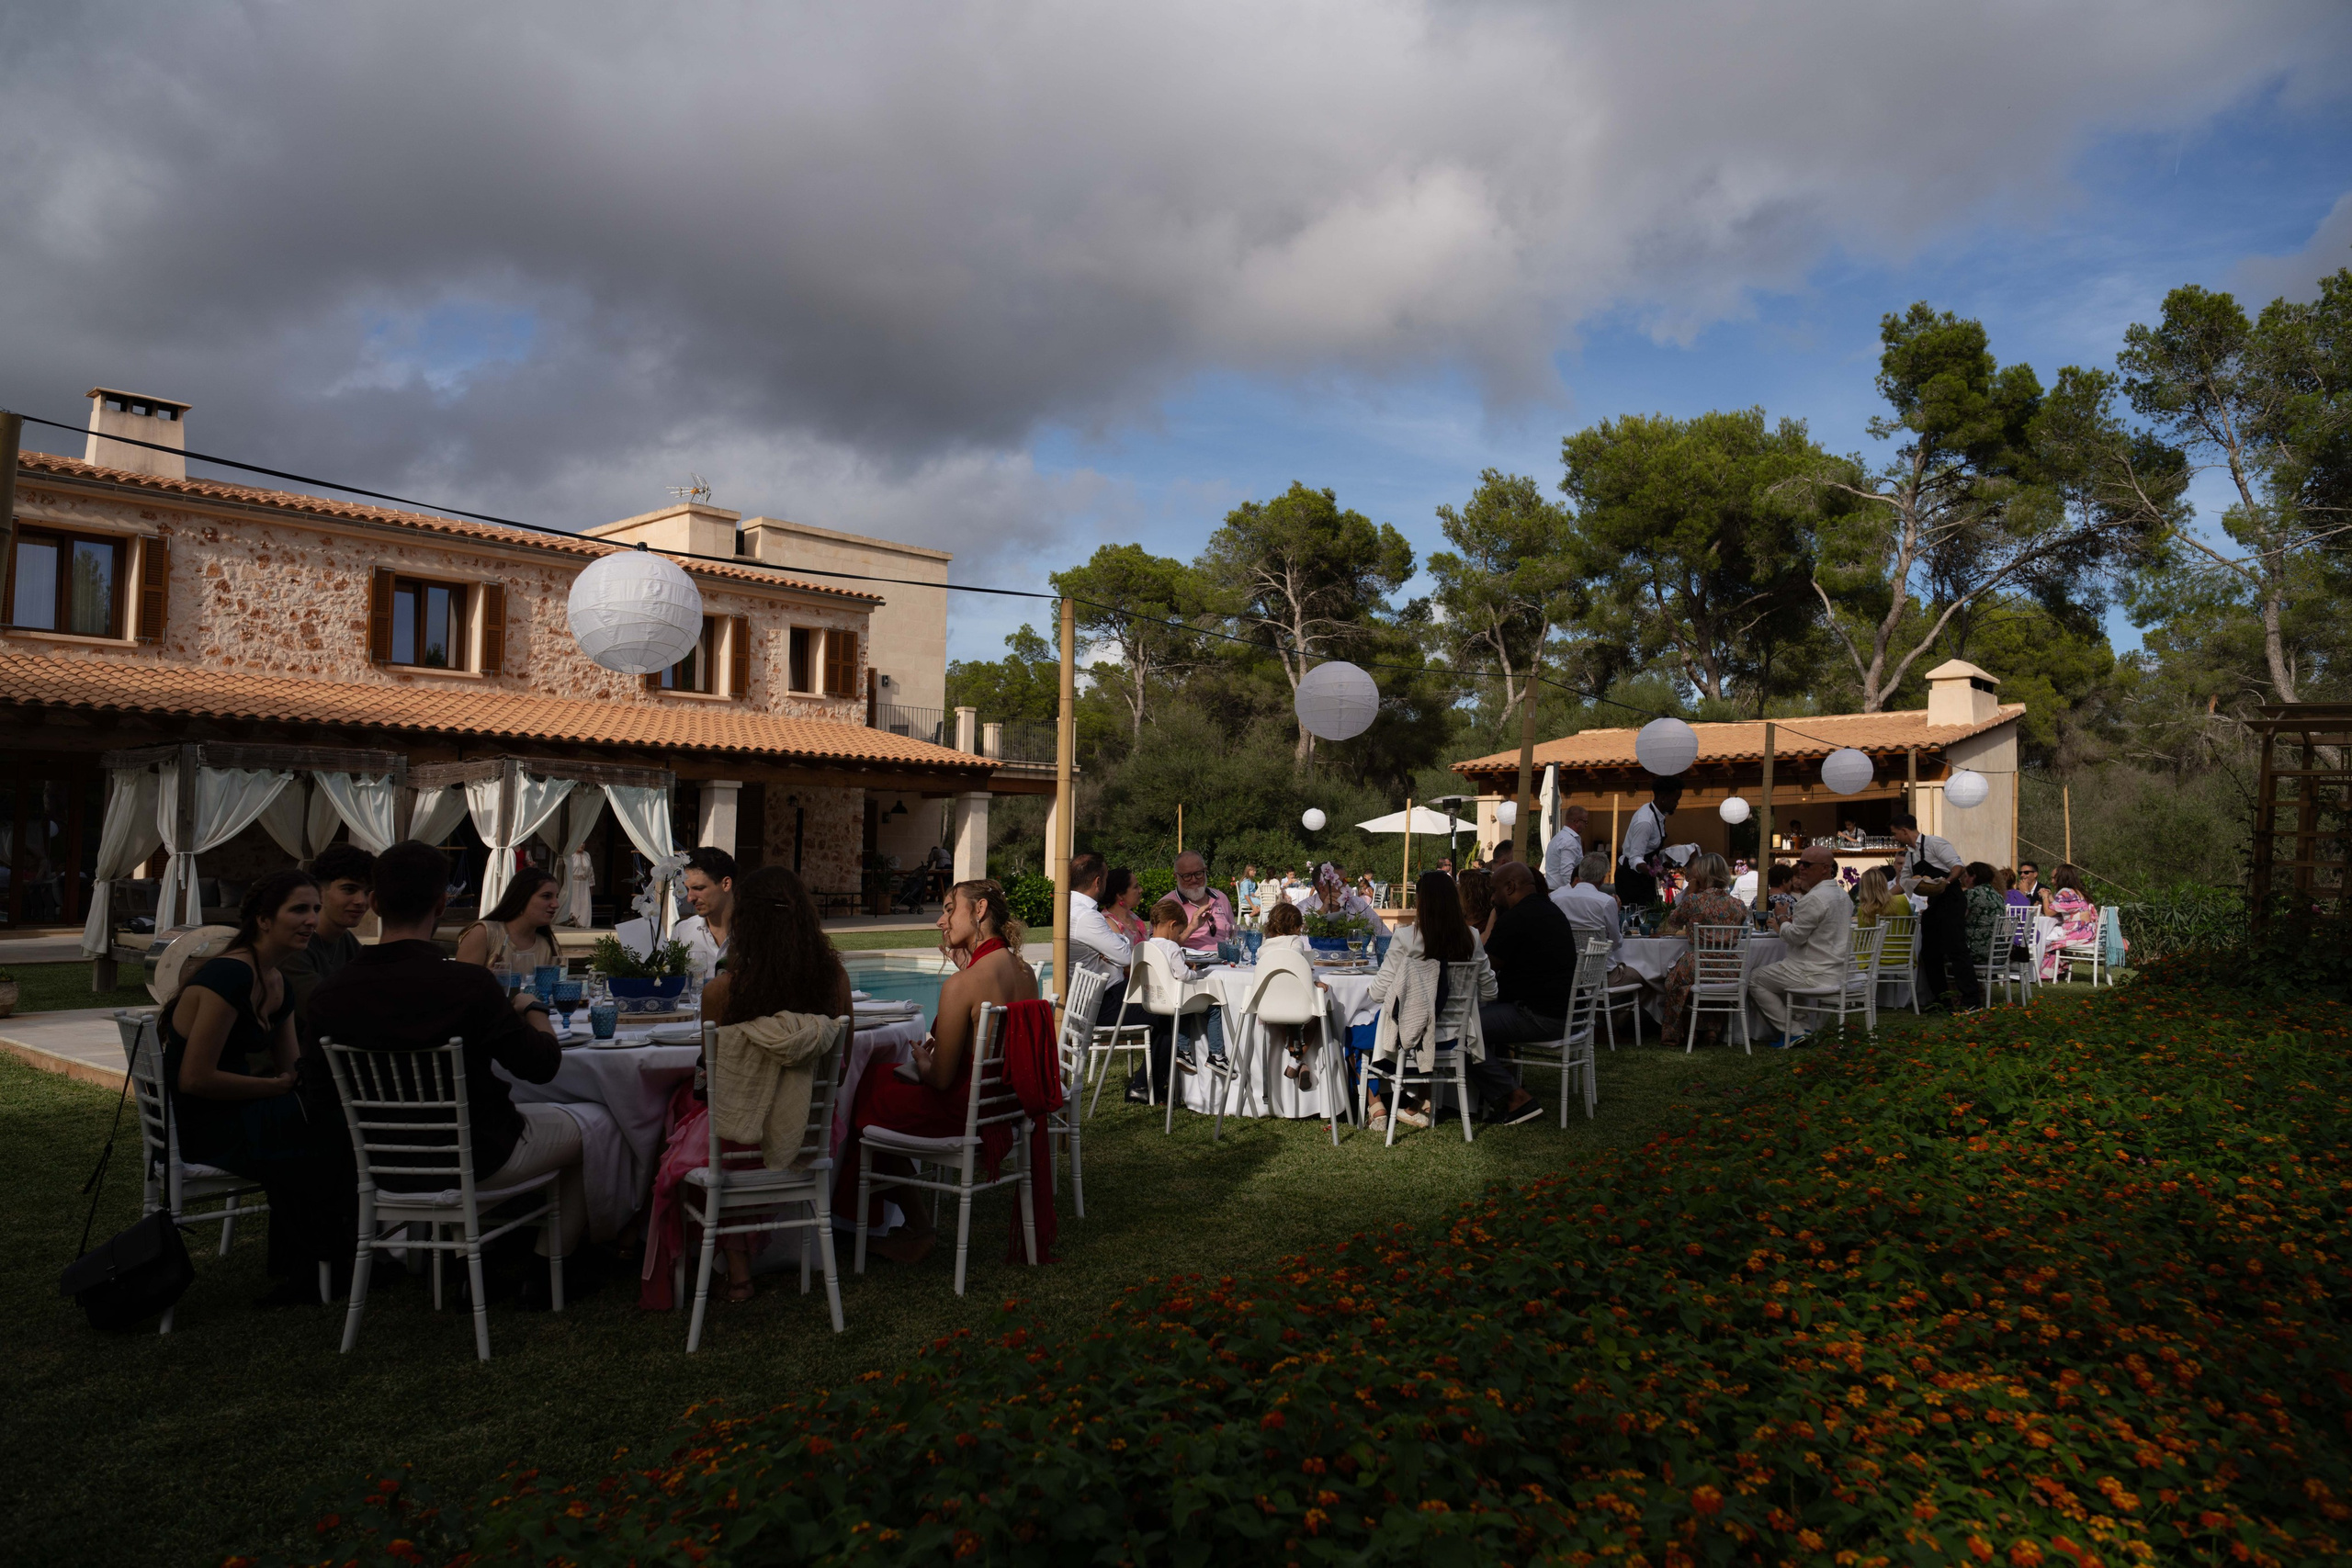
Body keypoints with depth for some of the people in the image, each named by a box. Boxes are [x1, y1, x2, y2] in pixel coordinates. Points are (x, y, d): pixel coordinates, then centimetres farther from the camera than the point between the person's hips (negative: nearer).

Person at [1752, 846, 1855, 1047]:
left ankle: (1792, 1032, 0)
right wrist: (1789, 922, 10)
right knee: (1777, 965, 29)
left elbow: (1795, 936, -17)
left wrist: (1782, 922, 2)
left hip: (1816, 974, -10)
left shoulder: (1814, 899, -22)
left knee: (1755, 981, 2)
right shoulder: (1842, 895, 10)